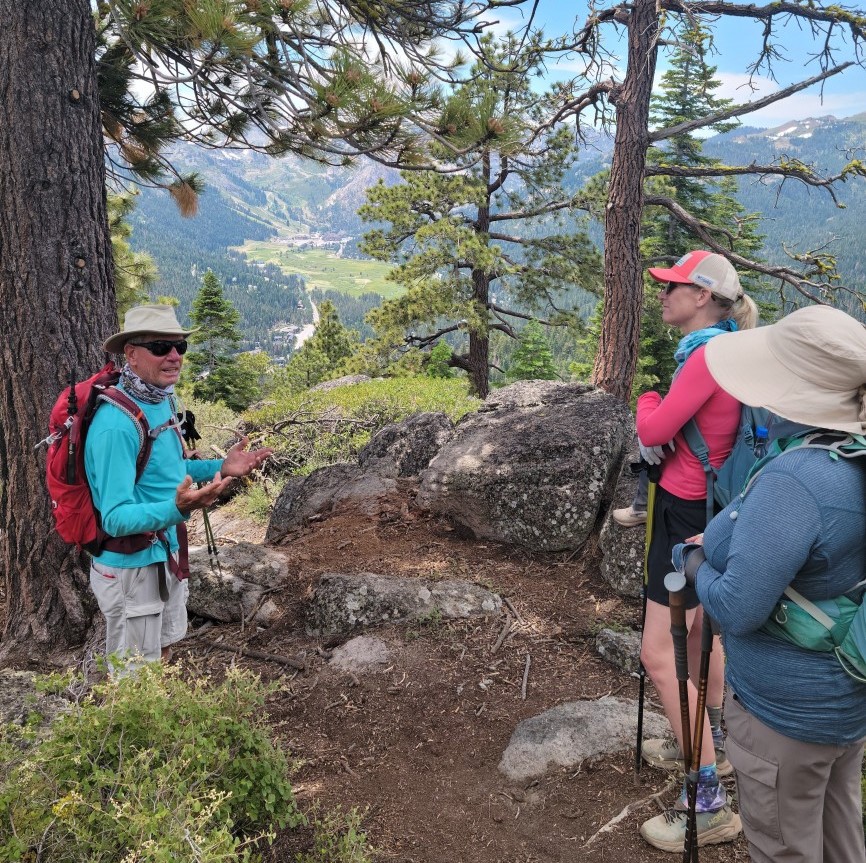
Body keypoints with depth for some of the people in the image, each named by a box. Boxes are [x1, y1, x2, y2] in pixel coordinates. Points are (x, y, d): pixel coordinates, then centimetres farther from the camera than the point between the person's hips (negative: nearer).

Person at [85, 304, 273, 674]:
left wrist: (220, 468, 1)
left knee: (162, 654, 26)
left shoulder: (163, 401, -1)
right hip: (131, 567, -8)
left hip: (167, 555, 8)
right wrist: (176, 509, -45)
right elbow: (115, 518, -29)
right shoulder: (116, 424, -28)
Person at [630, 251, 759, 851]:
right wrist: (659, 423, -6)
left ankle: (710, 805, 5)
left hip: (688, 513, -10)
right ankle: (709, 744, 43)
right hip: (701, 506, 10)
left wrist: (647, 401, 1)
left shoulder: (708, 355, -22)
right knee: (698, 629, 24)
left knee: (660, 654, -6)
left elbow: (651, 432, -19)